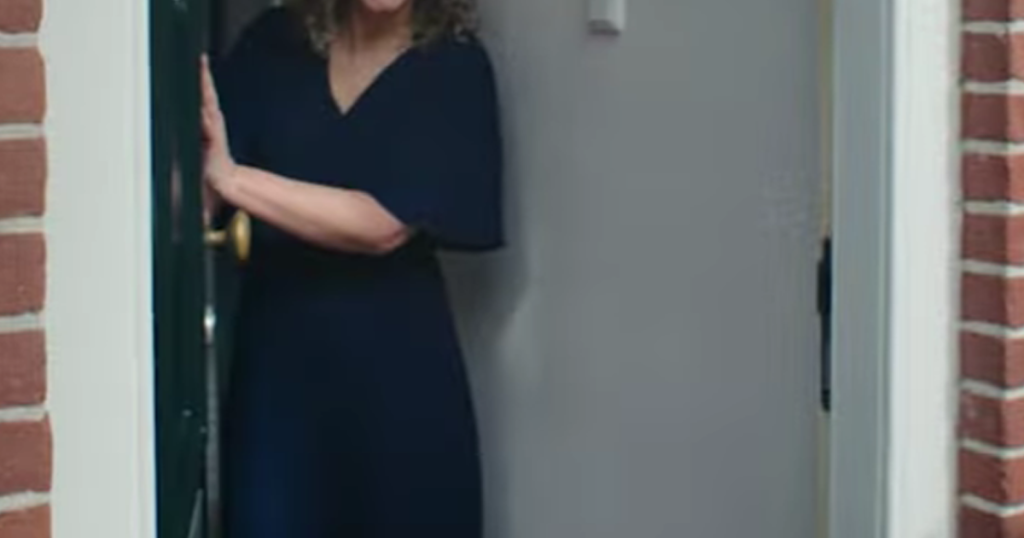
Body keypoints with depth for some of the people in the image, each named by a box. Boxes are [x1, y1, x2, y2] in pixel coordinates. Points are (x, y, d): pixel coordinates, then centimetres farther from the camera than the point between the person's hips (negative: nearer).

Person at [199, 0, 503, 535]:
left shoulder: (452, 68, -6)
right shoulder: (272, 44, 4)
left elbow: (385, 224, -16)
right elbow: (207, 167, -4)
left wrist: (231, 178, -24)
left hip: (392, 368, -2)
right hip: (275, 355, 2)